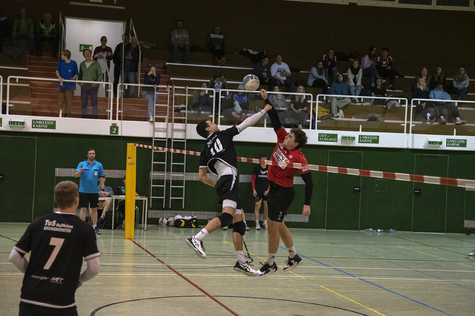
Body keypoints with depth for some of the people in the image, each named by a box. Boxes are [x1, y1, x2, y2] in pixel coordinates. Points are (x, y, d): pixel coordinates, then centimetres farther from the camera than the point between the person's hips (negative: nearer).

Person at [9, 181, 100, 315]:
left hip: (28, 299, 3)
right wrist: (79, 279, 15)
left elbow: (14, 257, 6)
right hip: (61, 304, -3)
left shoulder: (37, 224, 5)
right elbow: (94, 268, -5)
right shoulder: (84, 230, -3)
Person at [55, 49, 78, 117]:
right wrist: (59, 77, -19)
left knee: (69, 101, 1)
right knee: (60, 100, 3)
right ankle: (61, 112, 11)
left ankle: (67, 114, 11)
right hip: (61, 84, 3)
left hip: (69, 85, -3)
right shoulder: (61, 62, 4)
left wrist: (74, 78, -18)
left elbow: (76, 74, 3)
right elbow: (57, 71, 0)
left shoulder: (73, 63, -3)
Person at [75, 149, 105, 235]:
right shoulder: (82, 164, 0)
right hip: (83, 191, -2)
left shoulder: (99, 165, 4)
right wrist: (80, 171, -27)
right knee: (83, 208, -4)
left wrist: (102, 188, 1)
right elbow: (76, 175, -6)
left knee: (94, 209, 6)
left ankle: (94, 227, 14)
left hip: (94, 191, 2)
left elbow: (101, 178, 9)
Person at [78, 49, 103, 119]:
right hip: (84, 85, 3)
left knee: (94, 103, -5)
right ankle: (83, 118, 10)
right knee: (83, 103, 5)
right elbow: (80, 75, 22)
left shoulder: (96, 64, 2)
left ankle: (94, 118, -2)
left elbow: (100, 75, 1)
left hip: (93, 86, -3)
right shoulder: (82, 64, 13)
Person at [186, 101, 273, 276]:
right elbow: (247, 123, 13)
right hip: (229, 178, -8)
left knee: (239, 224, 7)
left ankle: (241, 262, 4)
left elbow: (201, 177, 18)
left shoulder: (205, 150, 21)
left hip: (222, 184, 8)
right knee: (227, 216, -25)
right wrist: (263, 111, 24)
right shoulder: (223, 134, 9)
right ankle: (197, 239, -38)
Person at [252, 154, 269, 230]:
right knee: (257, 206, -7)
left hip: (266, 191, 2)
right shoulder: (257, 167, -2)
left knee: (266, 207, 5)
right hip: (258, 191, -2)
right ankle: (257, 224, -4)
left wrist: (268, 190, 1)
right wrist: (254, 189, -2)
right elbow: (253, 179, 4)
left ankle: (265, 223, 18)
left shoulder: (269, 168, 1)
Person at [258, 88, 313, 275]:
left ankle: (270, 263, 10)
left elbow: (309, 182, -19)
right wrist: (266, 100, -10)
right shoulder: (281, 140, -3)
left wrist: (307, 204, -22)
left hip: (283, 193, -8)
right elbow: (275, 120, -3)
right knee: (278, 225, 18)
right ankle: (294, 257, 33)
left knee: (273, 227, -3)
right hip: (272, 189, 8)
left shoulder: (299, 159, -21)